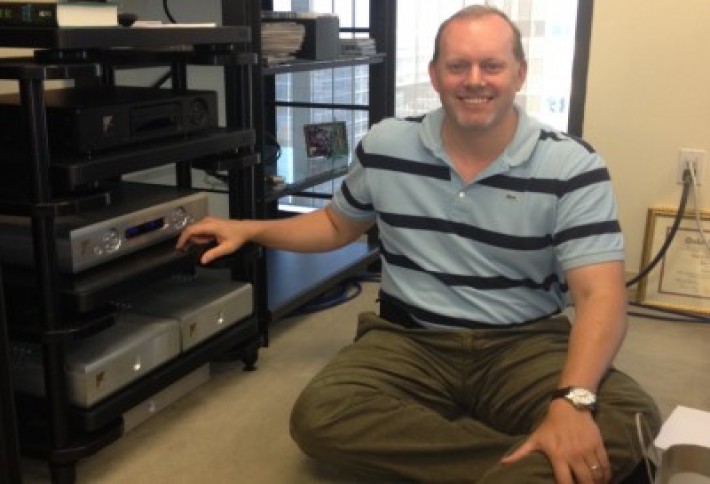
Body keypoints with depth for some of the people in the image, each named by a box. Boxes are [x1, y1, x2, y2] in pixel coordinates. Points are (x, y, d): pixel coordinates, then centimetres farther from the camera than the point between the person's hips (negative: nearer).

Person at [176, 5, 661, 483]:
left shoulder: (572, 167, -8)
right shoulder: (385, 146, 1)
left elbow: (601, 295, -16)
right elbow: (337, 224, 20)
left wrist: (573, 400, -33)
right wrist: (248, 230, 9)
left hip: (525, 346, -2)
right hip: (411, 341, 3)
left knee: (631, 422, -30)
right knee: (318, 417, -27)